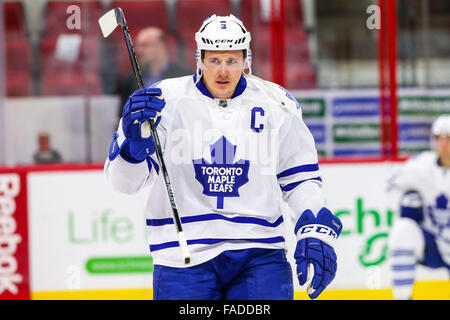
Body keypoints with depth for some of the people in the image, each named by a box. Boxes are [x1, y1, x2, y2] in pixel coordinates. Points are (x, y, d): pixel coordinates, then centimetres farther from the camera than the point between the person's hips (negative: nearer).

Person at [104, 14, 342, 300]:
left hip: (259, 252, 1)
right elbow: (125, 180, -5)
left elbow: (301, 178, 14)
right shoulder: (166, 100, -4)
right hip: (184, 253, -1)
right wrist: (133, 138, -25)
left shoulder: (277, 104, 5)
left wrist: (316, 233, 1)